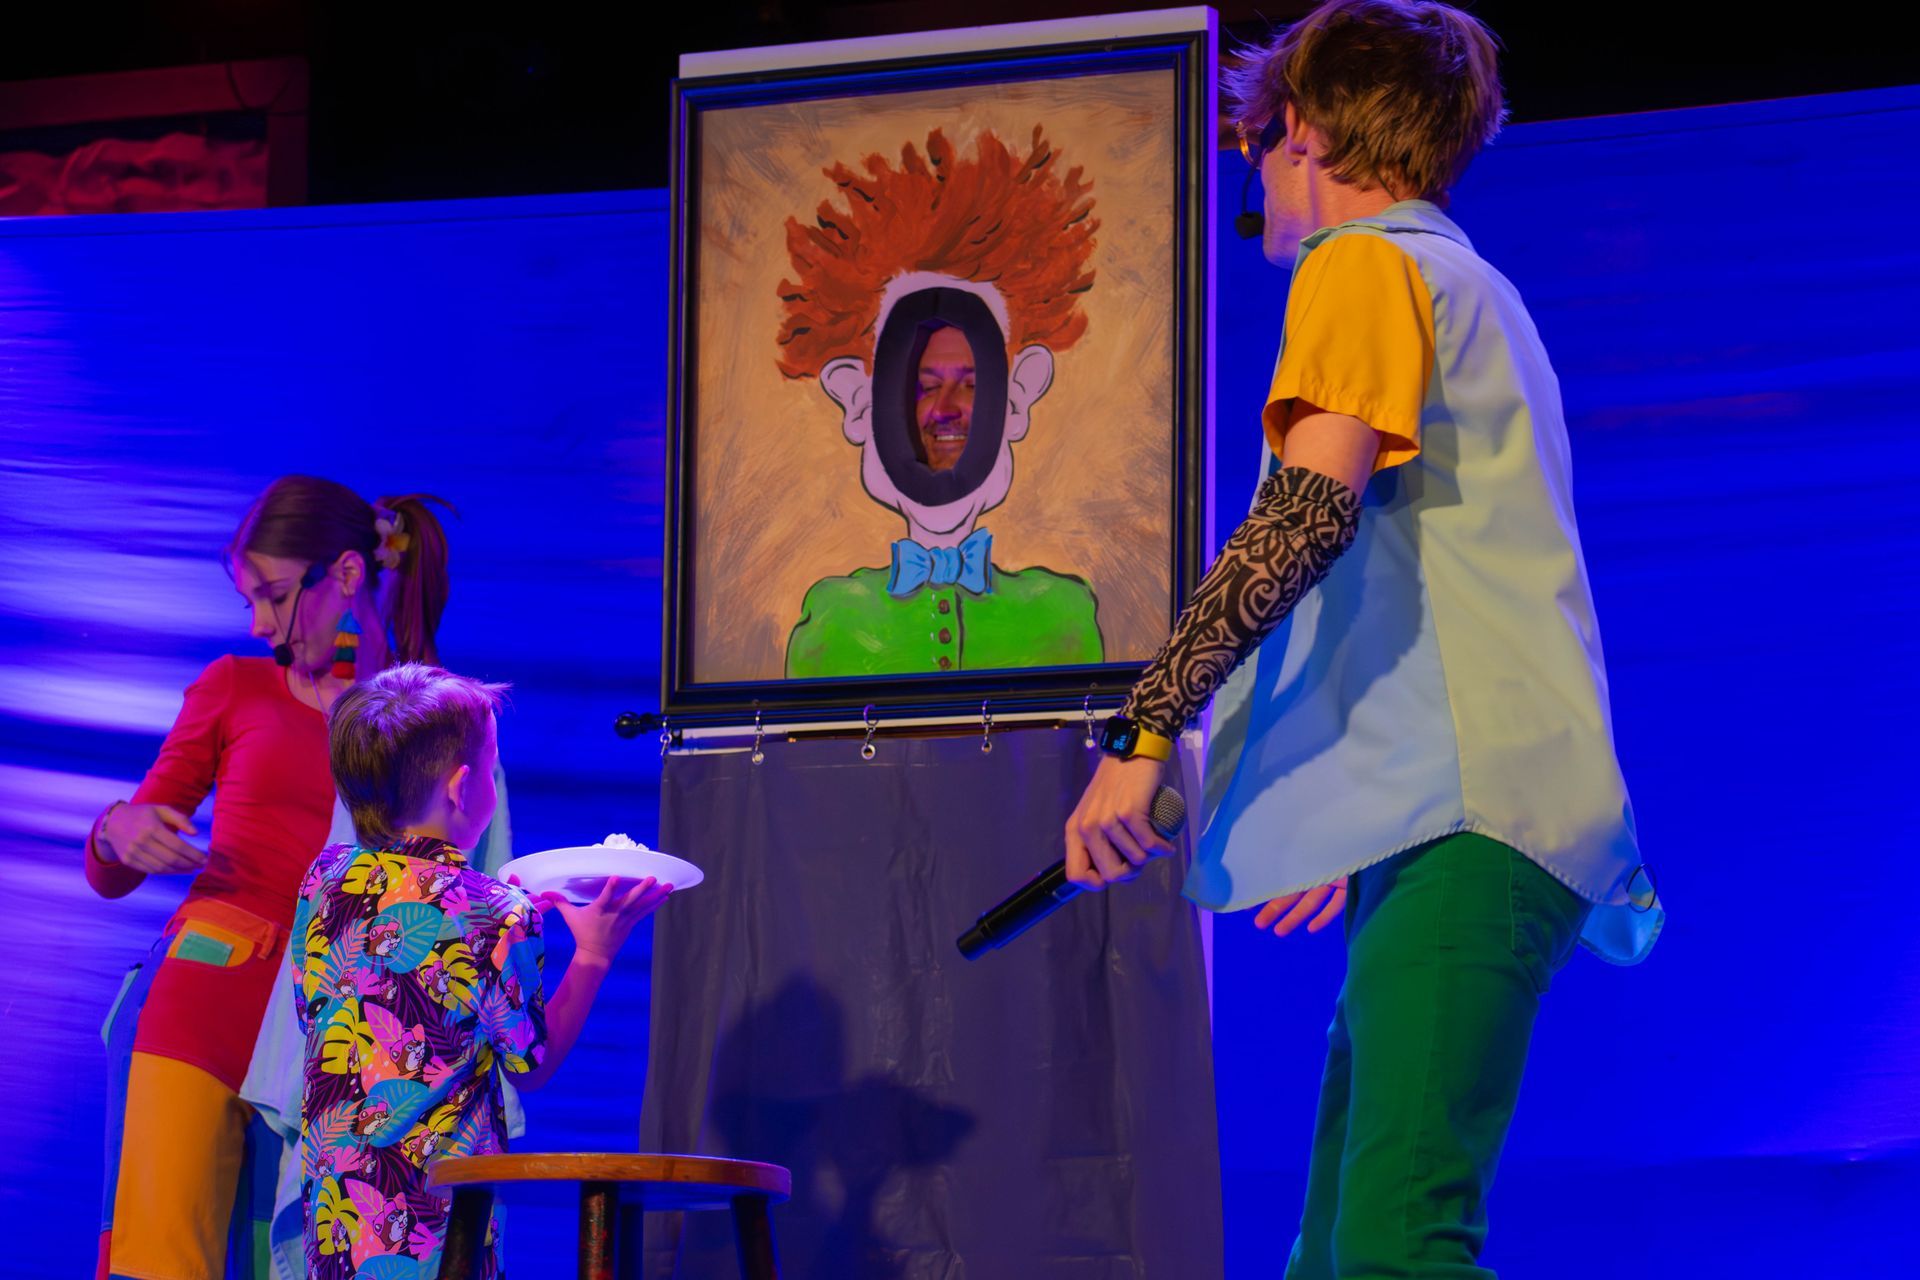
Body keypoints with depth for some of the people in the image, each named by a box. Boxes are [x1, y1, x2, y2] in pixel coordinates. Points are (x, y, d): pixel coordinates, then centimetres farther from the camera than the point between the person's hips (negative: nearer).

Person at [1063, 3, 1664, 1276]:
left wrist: (1142, 733, -18)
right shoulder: (1468, 288, 29)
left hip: (1465, 827, -10)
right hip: (1453, 828, 10)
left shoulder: (1366, 264, 0)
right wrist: (1348, 836, 32)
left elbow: (1310, 509, -16)